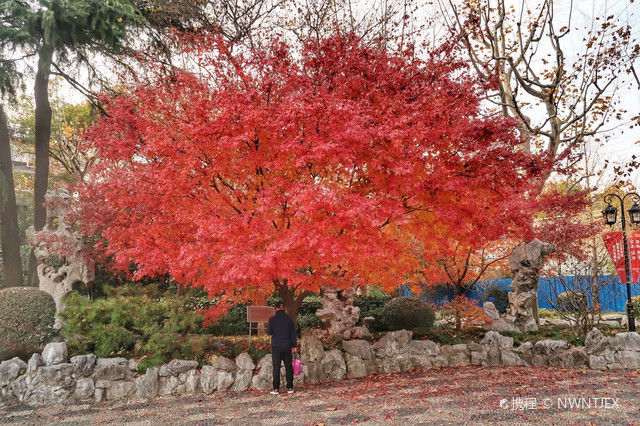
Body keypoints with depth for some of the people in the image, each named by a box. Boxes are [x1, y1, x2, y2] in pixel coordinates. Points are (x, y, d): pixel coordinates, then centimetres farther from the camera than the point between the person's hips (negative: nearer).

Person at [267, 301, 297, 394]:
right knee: (288, 367, 9)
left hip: (276, 346, -2)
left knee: (276, 367, 3)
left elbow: (269, 332, -4)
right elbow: (293, 333, 2)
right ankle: (290, 388, 12)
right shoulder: (289, 318, 0)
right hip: (287, 346, 2)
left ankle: (276, 389, 3)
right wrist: (294, 345, 7)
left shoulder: (272, 319, -6)